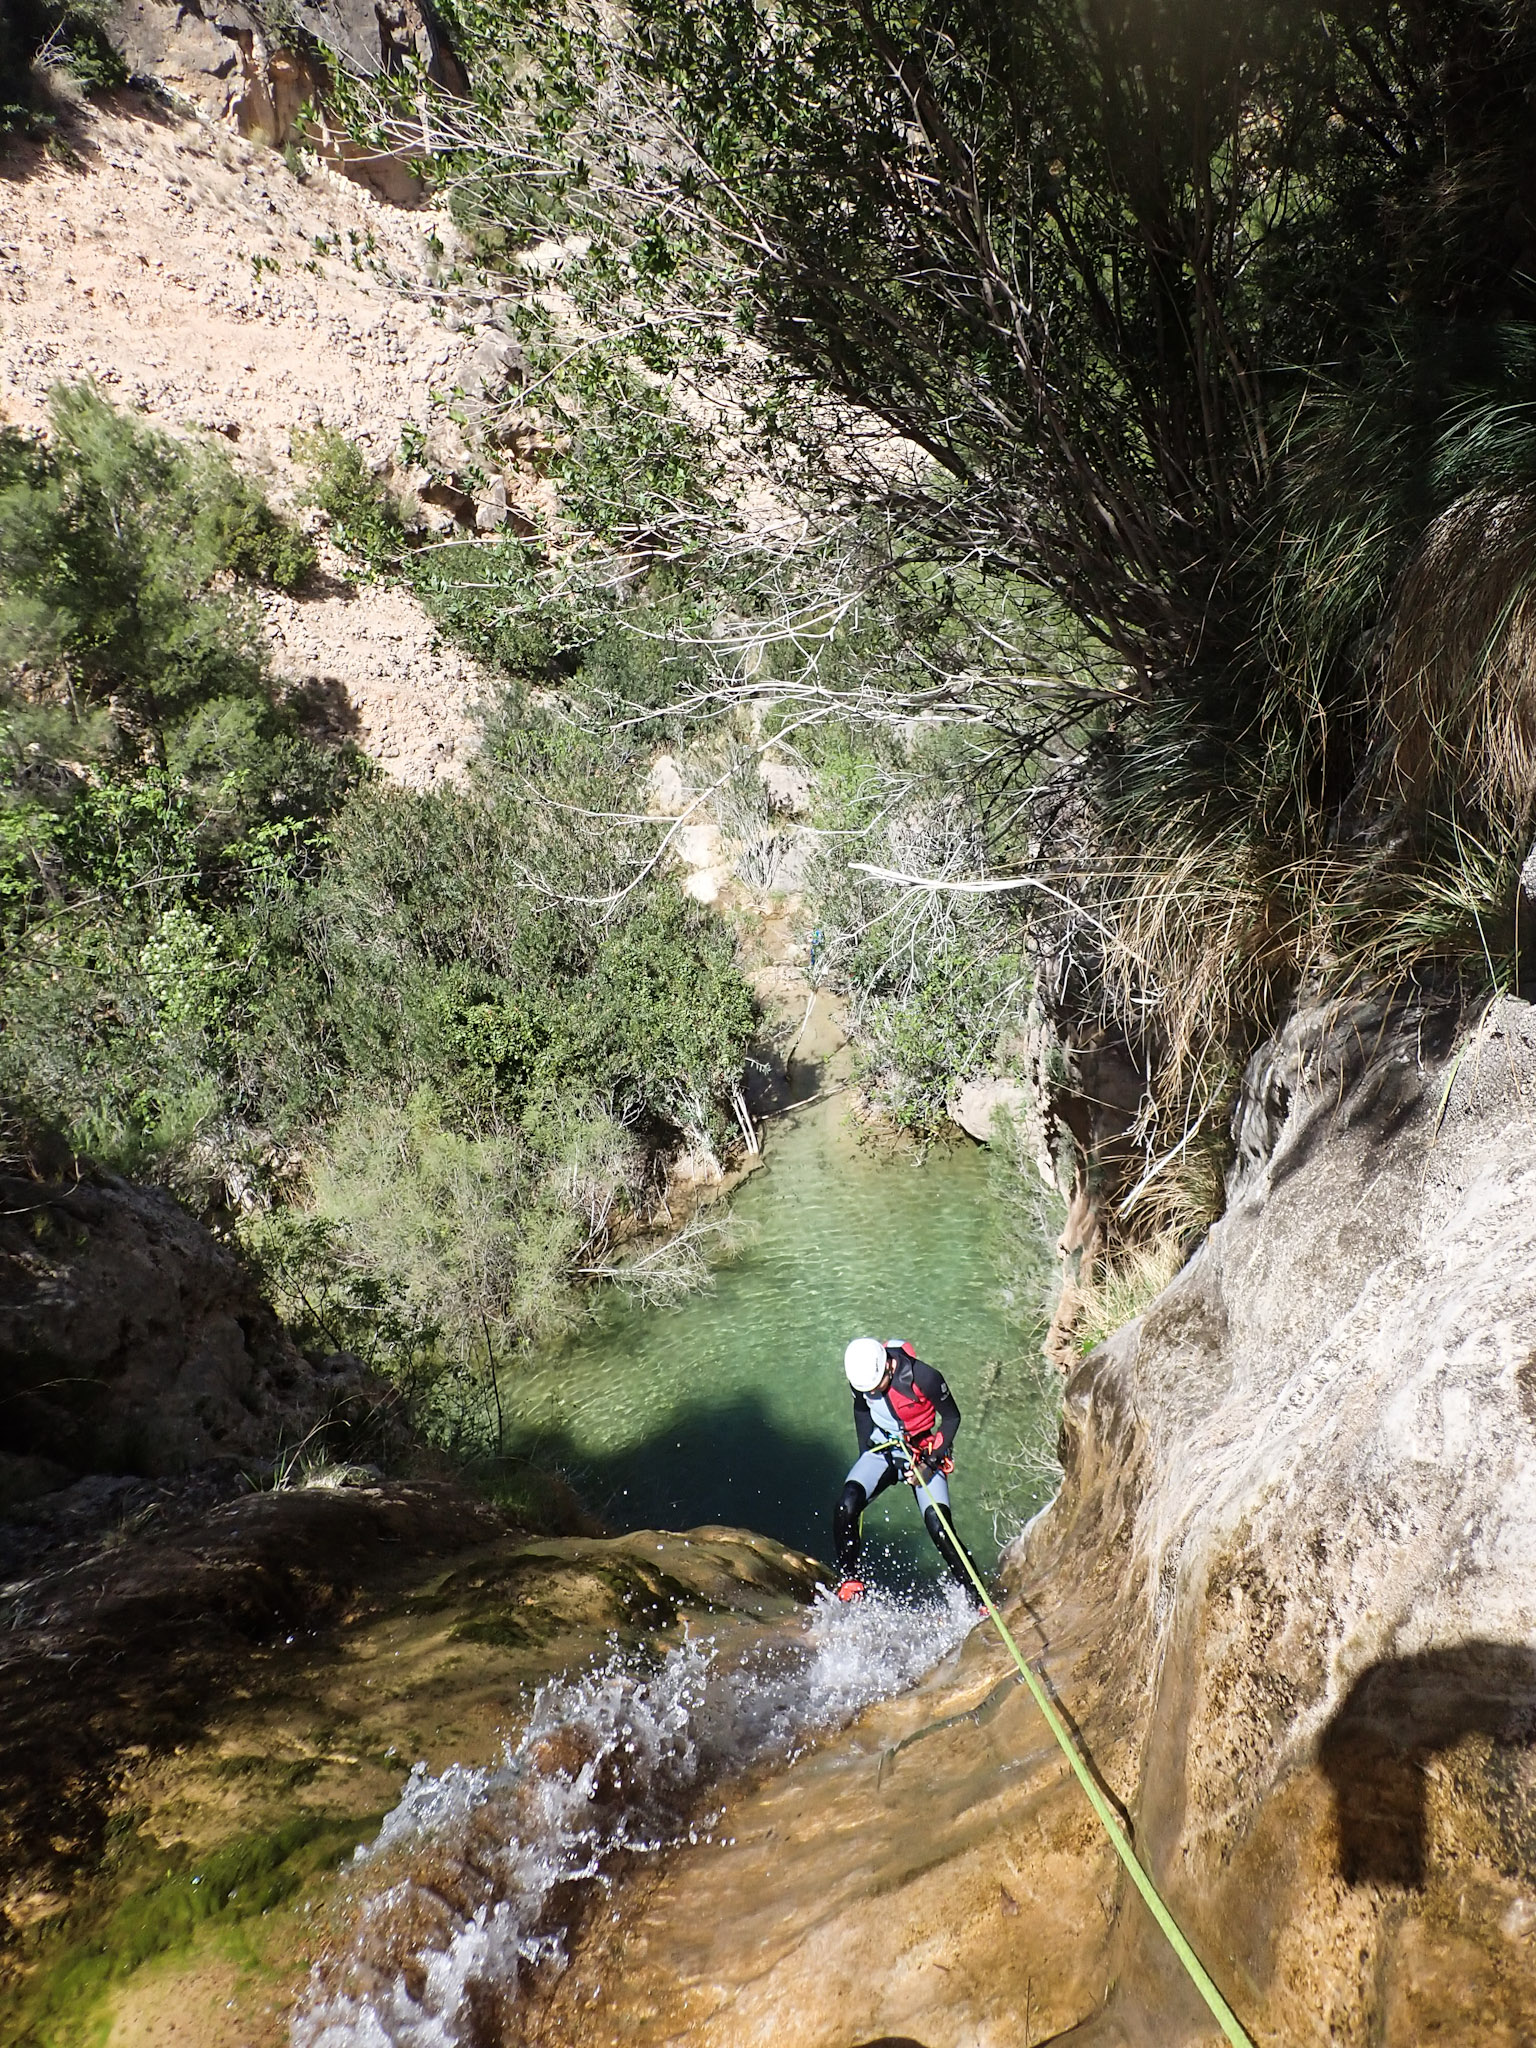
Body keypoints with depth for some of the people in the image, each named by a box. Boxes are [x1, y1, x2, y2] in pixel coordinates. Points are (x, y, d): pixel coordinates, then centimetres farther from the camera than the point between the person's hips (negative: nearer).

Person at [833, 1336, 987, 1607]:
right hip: (881, 1449, 4)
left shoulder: (924, 1378, -29)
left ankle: (977, 1602, -2)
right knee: (846, 1508, -19)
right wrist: (865, 1454, 8)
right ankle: (850, 1582, 1)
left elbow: (952, 1417, -12)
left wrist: (930, 1463, -17)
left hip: (924, 1454, -3)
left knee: (939, 1528, -18)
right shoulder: (861, 1376, -15)